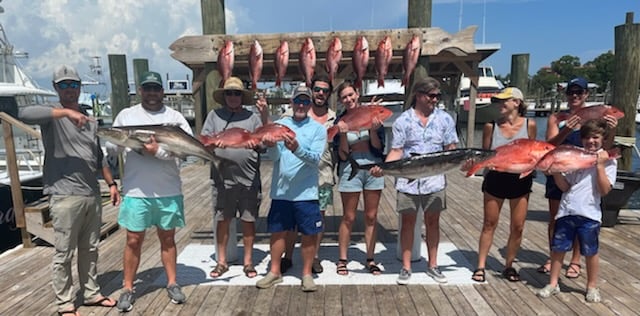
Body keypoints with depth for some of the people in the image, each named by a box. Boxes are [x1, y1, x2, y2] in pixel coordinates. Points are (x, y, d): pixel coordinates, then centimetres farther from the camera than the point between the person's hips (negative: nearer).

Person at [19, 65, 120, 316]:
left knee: (90, 249, 15)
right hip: (65, 196, -6)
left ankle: (91, 293, 28)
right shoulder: (52, 115, -3)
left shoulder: (89, 120, 16)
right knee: (64, 253, 3)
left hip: (92, 195, 6)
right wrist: (66, 111, -31)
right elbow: (24, 113, -27)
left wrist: (111, 183, 15)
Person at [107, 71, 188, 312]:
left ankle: (172, 283, 26)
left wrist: (159, 151, -17)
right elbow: (111, 148, 4)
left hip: (169, 192, 0)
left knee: (168, 239, 13)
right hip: (136, 192, 0)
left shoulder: (175, 116, 4)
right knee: (133, 241, 8)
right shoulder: (126, 115, 6)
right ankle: (127, 288, 24)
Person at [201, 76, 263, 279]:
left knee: (248, 220, 7)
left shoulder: (252, 117, 9)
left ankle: (248, 261, 21)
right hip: (222, 178, 1)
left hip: (248, 178, 0)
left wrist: (256, 143, -16)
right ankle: (221, 261, 24)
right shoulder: (214, 115, 10)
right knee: (222, 220, 9)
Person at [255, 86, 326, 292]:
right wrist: (271, 146, -28)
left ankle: (307, 274, 24)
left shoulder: (318, 129, 0)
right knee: (277, 231, 12)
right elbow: (276, 157, -6)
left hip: (306, 192, -2)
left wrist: (297, 149, -32)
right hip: (280, 190, 2)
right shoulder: (280, 125, 5)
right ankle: (274, 272, 29)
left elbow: (315, 158, -13)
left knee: (309, 234, 6)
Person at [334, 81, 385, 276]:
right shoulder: (340, 121, -2)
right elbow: (342, 155, -4)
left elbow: (379, 148, -1)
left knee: (371, 217, 9)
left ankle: (370, 259, 21)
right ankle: (342, 260, 19)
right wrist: (343, 135, -19)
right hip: (350, 168, -1)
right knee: (349, 218, 5)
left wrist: (374, 131, -18)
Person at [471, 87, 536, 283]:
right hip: (495, 179, 0)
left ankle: (509, 265, 26)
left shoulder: (529, 125, -3)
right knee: (489, 224, 7)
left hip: (520, 180, 1)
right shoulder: (491, 126, -4)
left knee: (518, 227, 6)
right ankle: (481, 266, 17)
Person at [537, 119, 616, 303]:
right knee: (558, 248, 8)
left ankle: (592, 287, 30)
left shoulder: (608, 161, 0)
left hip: (589, 214, -3)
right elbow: (564, 186, 5)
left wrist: (600, 165, -13)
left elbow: (605, 190, -11)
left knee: (590, 252, 10)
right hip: (566, 211, 3)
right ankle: (553, 284, 21)